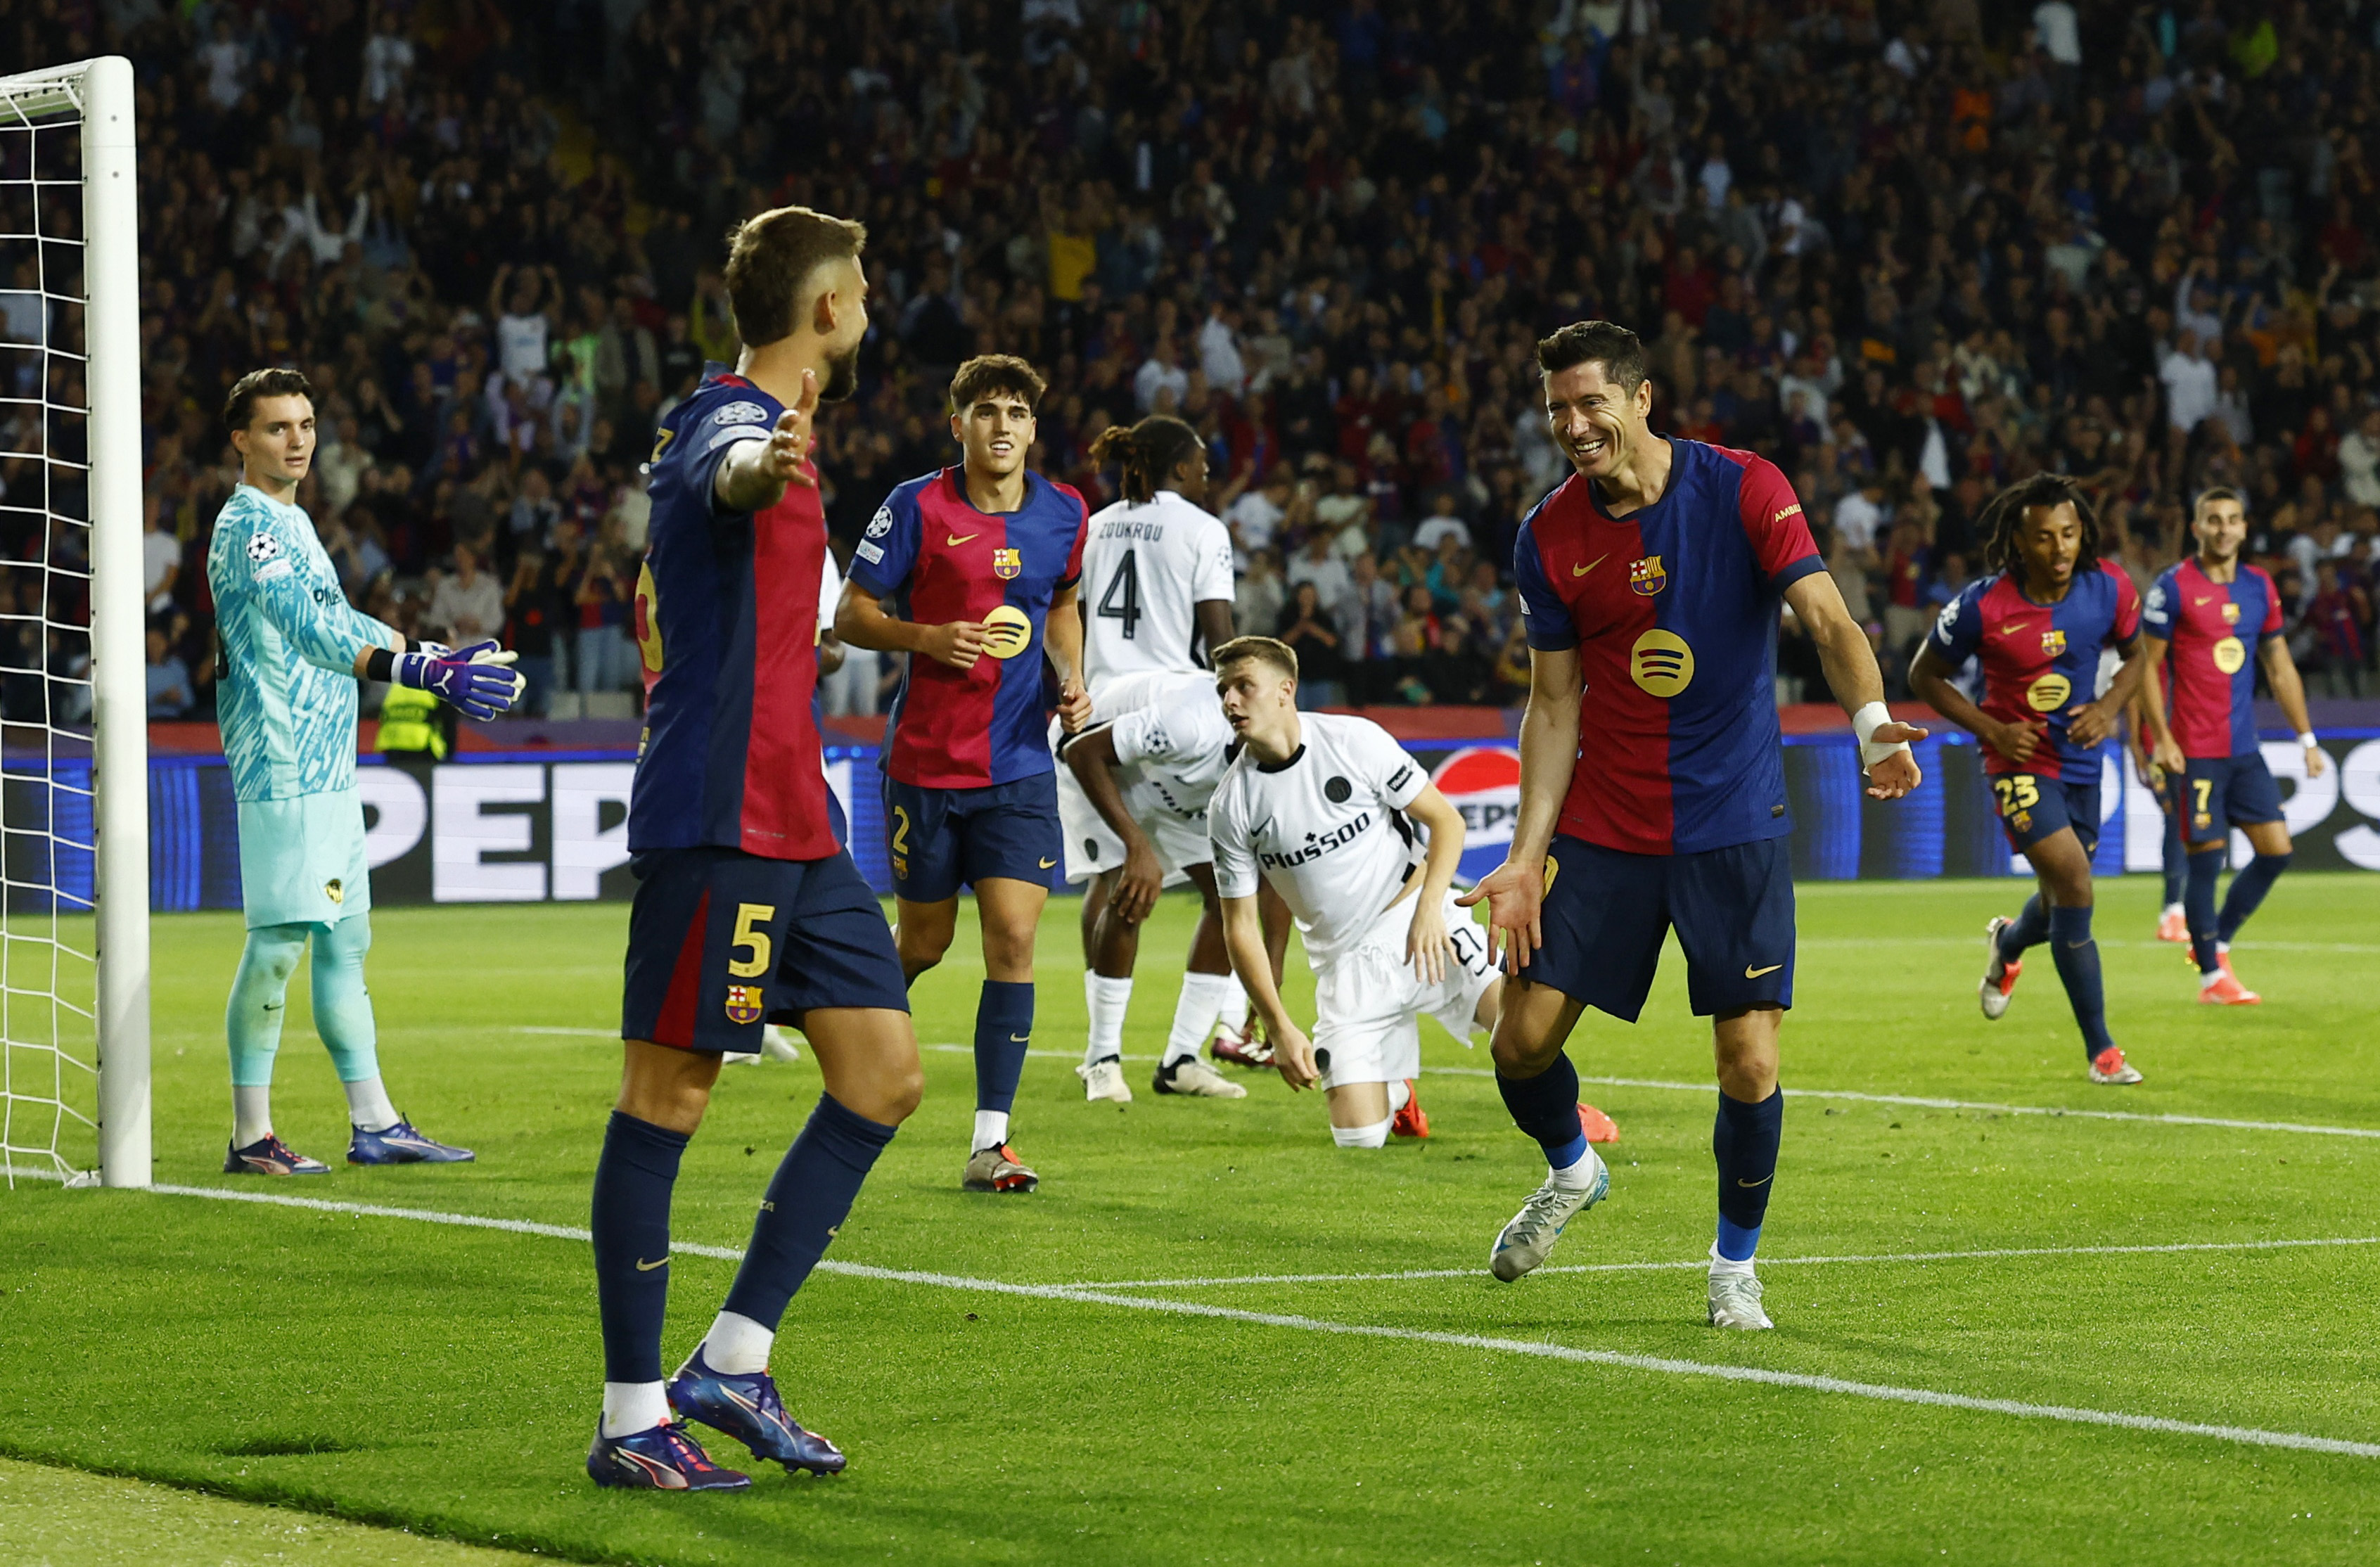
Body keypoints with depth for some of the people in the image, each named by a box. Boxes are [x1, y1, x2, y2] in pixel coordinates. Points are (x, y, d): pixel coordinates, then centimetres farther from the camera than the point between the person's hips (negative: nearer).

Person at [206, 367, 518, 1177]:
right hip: (282, 768, -10)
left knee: (344, 942, 12)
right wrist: (423, 670, -30)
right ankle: (251, 1136, -5)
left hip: (330, 768, 10)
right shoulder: (246, 524, -11)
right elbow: (310, 630, -22)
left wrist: (441, 656, 22)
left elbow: (338, 621, 28)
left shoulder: (293, 524, 20)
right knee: (278, 943, -9)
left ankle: (374, 1123, 16)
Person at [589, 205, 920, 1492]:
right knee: (665, 1096, -5)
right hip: (719, 823, -10)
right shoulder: (731, 420, -12)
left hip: (793, 821, 10)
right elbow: (726, 473, -40)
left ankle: (733, 1362, 11)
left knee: (884, 1075, 7)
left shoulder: (741, 418, 19)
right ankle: (632, 1420, -2)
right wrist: (765, 470, -63)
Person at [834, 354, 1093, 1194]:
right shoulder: (918, 506, -8)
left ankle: (990, 1142, -7)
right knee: (923, 943, 8)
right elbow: (851, 615, -3)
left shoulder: (1063, 514, 4)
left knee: (1013, 940, -10)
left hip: (1019, 768, 2)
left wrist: (1071, 680, 5)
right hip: (925, 763, -2)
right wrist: (928, 638, -20)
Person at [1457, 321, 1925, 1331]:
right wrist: (1527, 857, -2)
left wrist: (1871, 721, -36)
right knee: (1525, 1038, -2)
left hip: (1735, 823, -3)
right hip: (1602, 824, 3)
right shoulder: (1549, 538, -1)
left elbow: (1828, 620, -16)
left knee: (1750, 1063, -9)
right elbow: (1555, 707, 5)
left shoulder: (1744, 490, -9)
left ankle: (1735, 1265, 14)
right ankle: (1571, 1172, 32)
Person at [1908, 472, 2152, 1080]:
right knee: (2074, 884, -20)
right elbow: (1924, 675, -6)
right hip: (2021, 762, -5)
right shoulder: (1982, 606, -20)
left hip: (2081, 760, 5)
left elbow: (2134, 655, 8)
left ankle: (2008, 944, 58)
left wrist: (2110, 707, -11)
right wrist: (1992, 729, -16)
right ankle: (2101, 1051, -12)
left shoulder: (2110, 588, -11)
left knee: (2063, 900, 18)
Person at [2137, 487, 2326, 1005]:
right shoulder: (2173, 588, -6)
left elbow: (2281, 669, 16)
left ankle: (2219, 941, 20)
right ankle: (2211, 976, 5)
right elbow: (2147, 667, -5)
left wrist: (2306, 738, 12)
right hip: (2195, 751, -6)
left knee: (2276, 850, 1)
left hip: (2244, 749, 6)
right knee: (2207, 857, -5)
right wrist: (2161, 738, -13)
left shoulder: (2259, 587, 10)